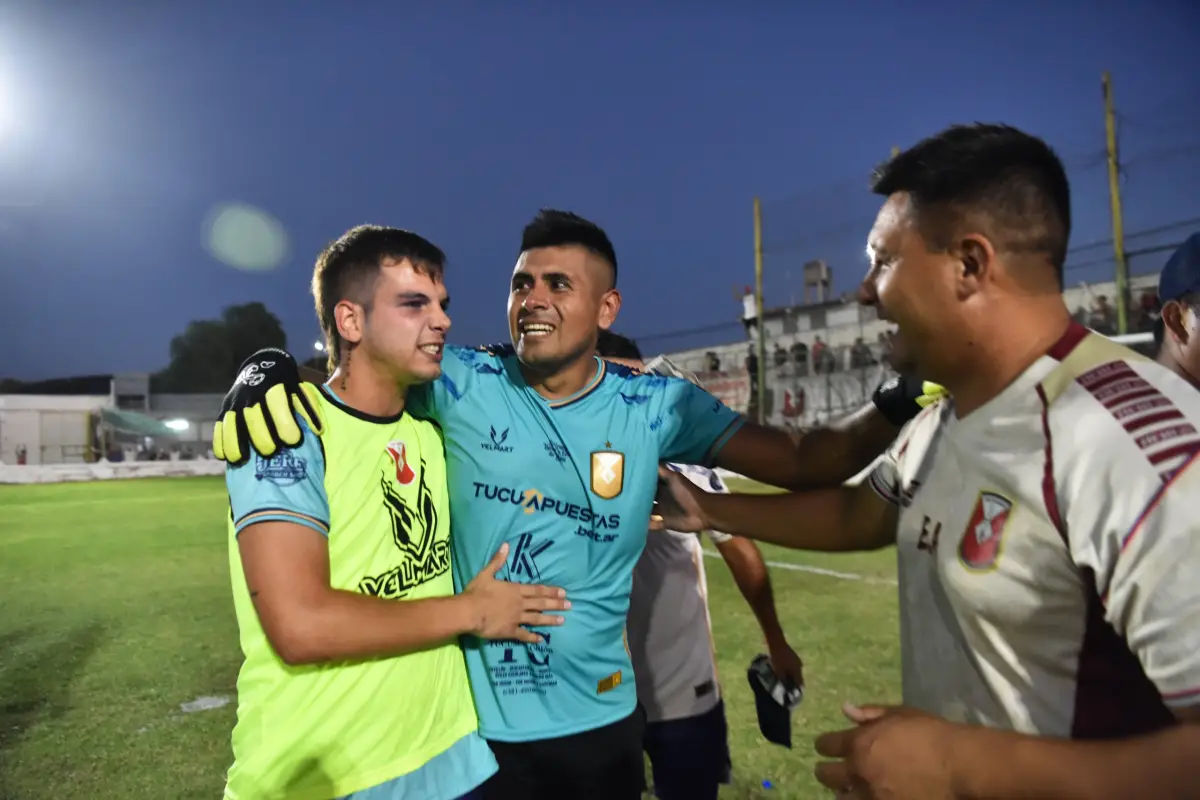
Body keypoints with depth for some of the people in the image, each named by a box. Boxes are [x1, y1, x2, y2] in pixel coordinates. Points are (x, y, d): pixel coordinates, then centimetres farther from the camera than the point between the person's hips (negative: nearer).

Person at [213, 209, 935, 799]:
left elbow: (802, 462, -7)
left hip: (600, 718, 2)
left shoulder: (654, 406, -8)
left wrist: (894, 404, -22)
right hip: (473, 719, -1)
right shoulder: (462, 383, -10)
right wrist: (276, 377, -18)